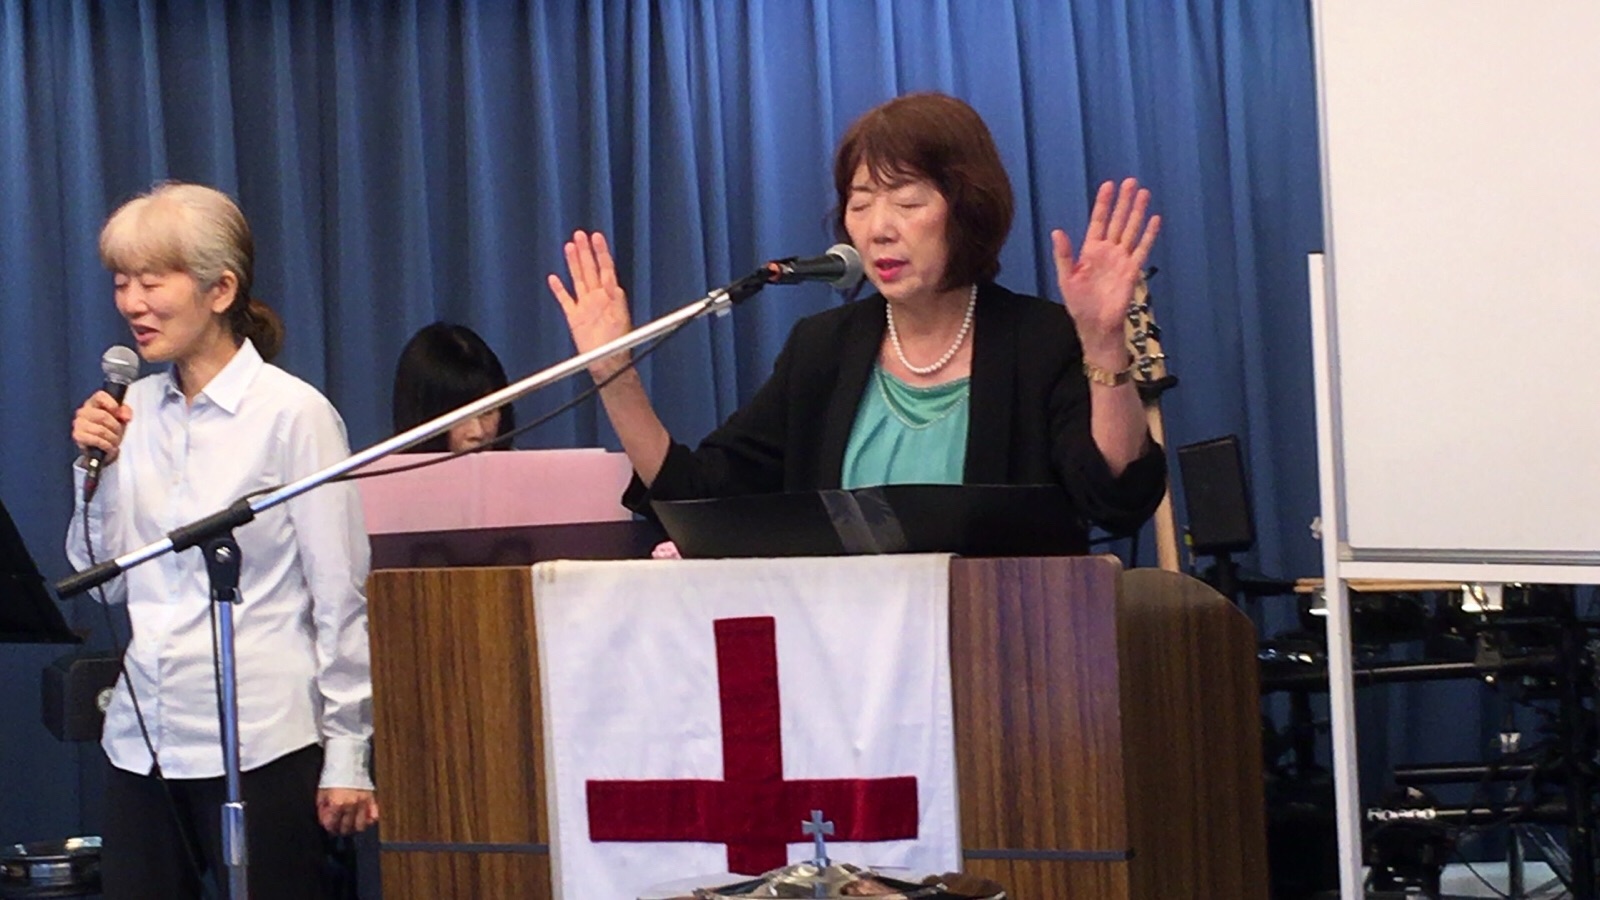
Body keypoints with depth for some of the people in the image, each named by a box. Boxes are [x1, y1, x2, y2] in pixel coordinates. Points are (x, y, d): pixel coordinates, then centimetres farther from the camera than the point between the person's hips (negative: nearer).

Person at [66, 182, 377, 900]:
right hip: (143, 738, 6)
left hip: (258, 745, -5)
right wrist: (97, 471, 0)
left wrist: (347, 754, -7)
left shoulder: (292, 413, -8)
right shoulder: (136, 409, 8)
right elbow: (108, 584, 14)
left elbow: (341, 598, -7)